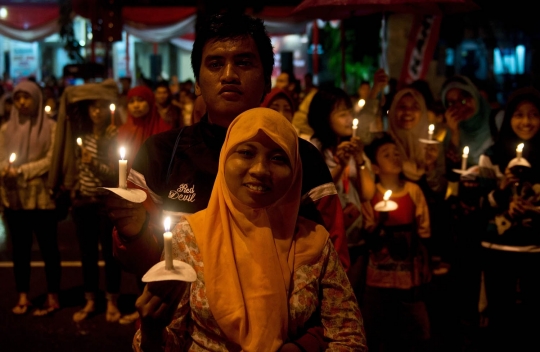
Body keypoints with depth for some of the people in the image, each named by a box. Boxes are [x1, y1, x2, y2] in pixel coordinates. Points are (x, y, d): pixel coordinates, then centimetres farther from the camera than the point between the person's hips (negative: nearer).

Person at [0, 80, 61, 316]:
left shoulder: (50, 127, -2)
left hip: (41, 197, -4)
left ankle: (53, 298, 9)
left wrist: (21, 171, -15)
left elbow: (51, 160, -8)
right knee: (20, 248, 10)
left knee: (48, 247, 2)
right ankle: (23, 296, 17)